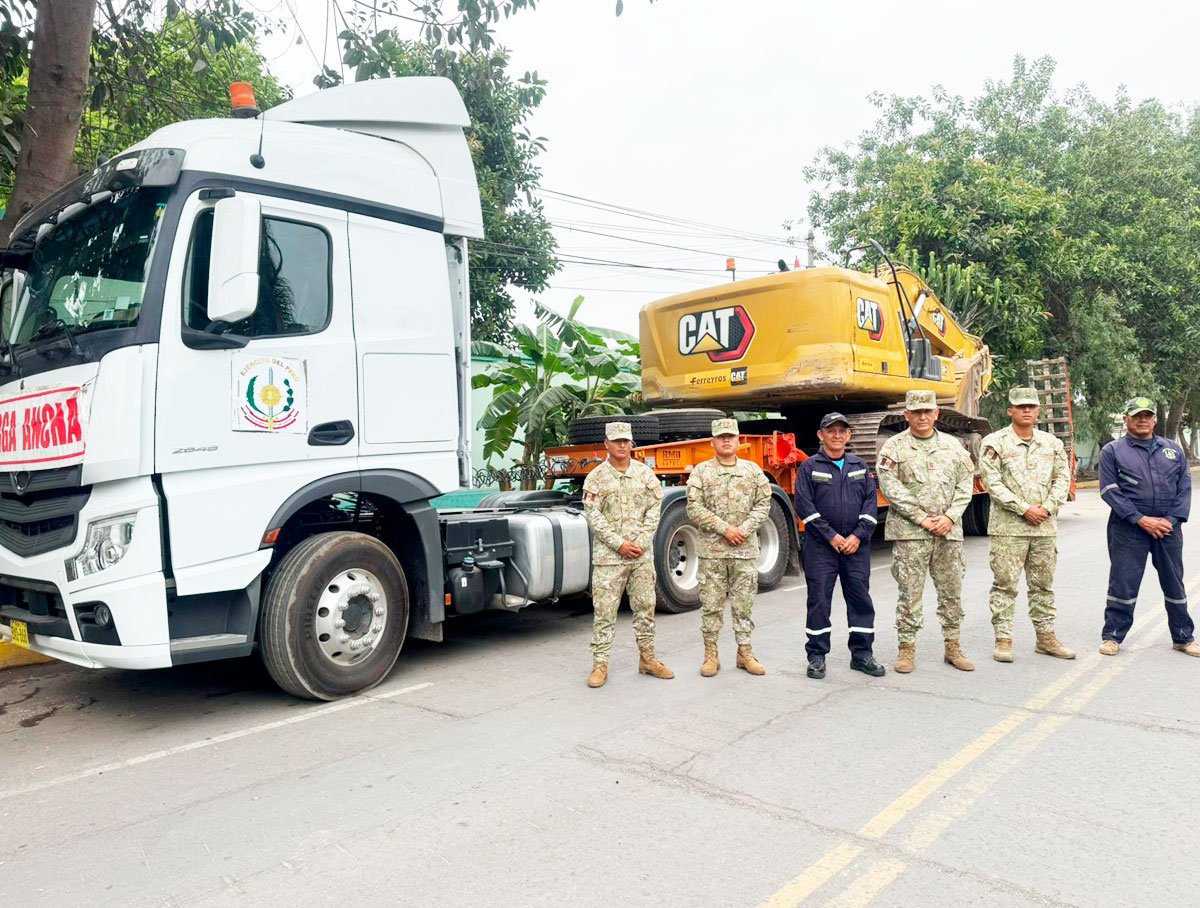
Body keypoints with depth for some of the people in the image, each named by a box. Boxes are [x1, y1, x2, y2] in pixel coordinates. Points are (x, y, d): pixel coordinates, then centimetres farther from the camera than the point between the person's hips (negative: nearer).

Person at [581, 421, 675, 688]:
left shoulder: (645, 473, 6)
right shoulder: (596, 477, -1)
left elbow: (654, 508, 2)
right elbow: (593, 516, -7)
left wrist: (641, 541, -9)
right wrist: (619, 544, -14)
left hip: (642, 554, 3)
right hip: (608, 556, -3)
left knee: (645, 607, 11)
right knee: (604, 611, -1)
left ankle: (647, 658, 24)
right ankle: (600, 664, 7)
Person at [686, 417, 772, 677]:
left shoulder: (752, 470, 7)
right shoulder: (701, 471, 0)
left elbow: (763, 504, 3)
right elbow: (694, 509, -8)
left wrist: (744, 530, -11)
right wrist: (725, 529, -14)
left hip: (746, 549, 2)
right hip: (712, 549, -1)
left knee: (743, 603, 9)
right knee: (711, 604, 4)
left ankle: (745, 652, 20)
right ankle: (711, 654, 14)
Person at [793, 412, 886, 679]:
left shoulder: (860, 466, 12)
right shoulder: (810, 467, 1)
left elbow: (871, 503, 6)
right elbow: (804, 506, -7)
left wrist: (858, 535, -7)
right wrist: (831, 536, -12)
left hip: (856, 545, 3)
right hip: (821, 546, -3)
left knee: (861, 599, 7)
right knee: (819, 600, 0)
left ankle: (862, 654, 19)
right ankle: (817, 656, 10)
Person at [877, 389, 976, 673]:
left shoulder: (952, 445, 11)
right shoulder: (894, 447, -1)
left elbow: (965, 484, 8)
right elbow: (891, 489, -9)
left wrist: (950, 516, -6)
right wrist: (922, 518, -12)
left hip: (949, 531, 4)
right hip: (909, 532, -4)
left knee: (952, 590, 10)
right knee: (910, 591, -1)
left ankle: (952, 645, 22)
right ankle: (907, 648, 8)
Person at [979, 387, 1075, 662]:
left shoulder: (1052, 443, 11)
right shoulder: (995, 443, -4)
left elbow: (1063, 478, 8)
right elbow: (992, 483, -11)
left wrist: (1047, 508, -7)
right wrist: (1024, 509, -14)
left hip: (1045, 527, 5)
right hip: (1007, 528, -4)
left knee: (1043, 584, 13)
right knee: (1005, 584, -2)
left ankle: (1046, 636, 23)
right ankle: (1003, 639, 5)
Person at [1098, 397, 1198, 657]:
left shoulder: (1173, 450, 12)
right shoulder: (1112, 451, 0)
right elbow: (1110, 491, -7)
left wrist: (1172, 520, -7)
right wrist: (1141, 519, -14)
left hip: (1168, 528, 4)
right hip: (1128, 529, -3)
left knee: (1174, 583, 13)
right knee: (1123, 583, 0)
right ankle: (1112, 635, 10)